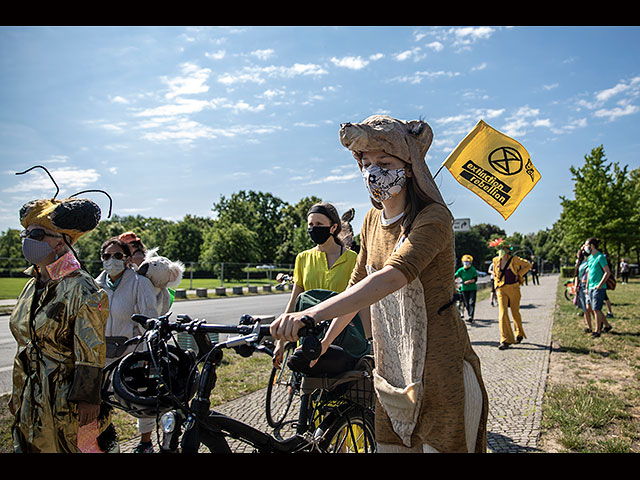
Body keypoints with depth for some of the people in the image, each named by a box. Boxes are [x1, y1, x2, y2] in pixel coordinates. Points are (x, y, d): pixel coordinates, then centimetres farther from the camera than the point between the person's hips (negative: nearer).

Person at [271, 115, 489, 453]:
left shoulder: (432, 219, -18)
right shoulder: (372, 221, 6)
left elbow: (392, 277, -35)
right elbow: (357, 285, 14)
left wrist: (314, 313, -45)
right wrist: (323, 342, 13)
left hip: (440, 372, -6)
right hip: (391, 372, 7)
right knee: (389, 446, 15)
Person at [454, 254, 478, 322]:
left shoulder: (473, 270, -4)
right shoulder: (460, 270, 0)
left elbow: (475, 279, -9)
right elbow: (455, 276, -6)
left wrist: (469, 281, -26)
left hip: (473, 288, -2)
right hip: (464, 289, 2)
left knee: (471, 303, -14)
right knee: (467, 304, 7)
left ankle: (471, 317, -21)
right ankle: (470, 316, 22)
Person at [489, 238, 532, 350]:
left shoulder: (514, 260, -5)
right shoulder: (496, 260, 5)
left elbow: (528, 265, 7)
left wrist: (519, 274, 0)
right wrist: (496, 287, 12)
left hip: (513, 289, -2)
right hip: (501, 289, 2)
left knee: (515, 312, 9)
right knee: (502, 313, -10)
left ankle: (519, 334, 34)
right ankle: (505, 340, -9)